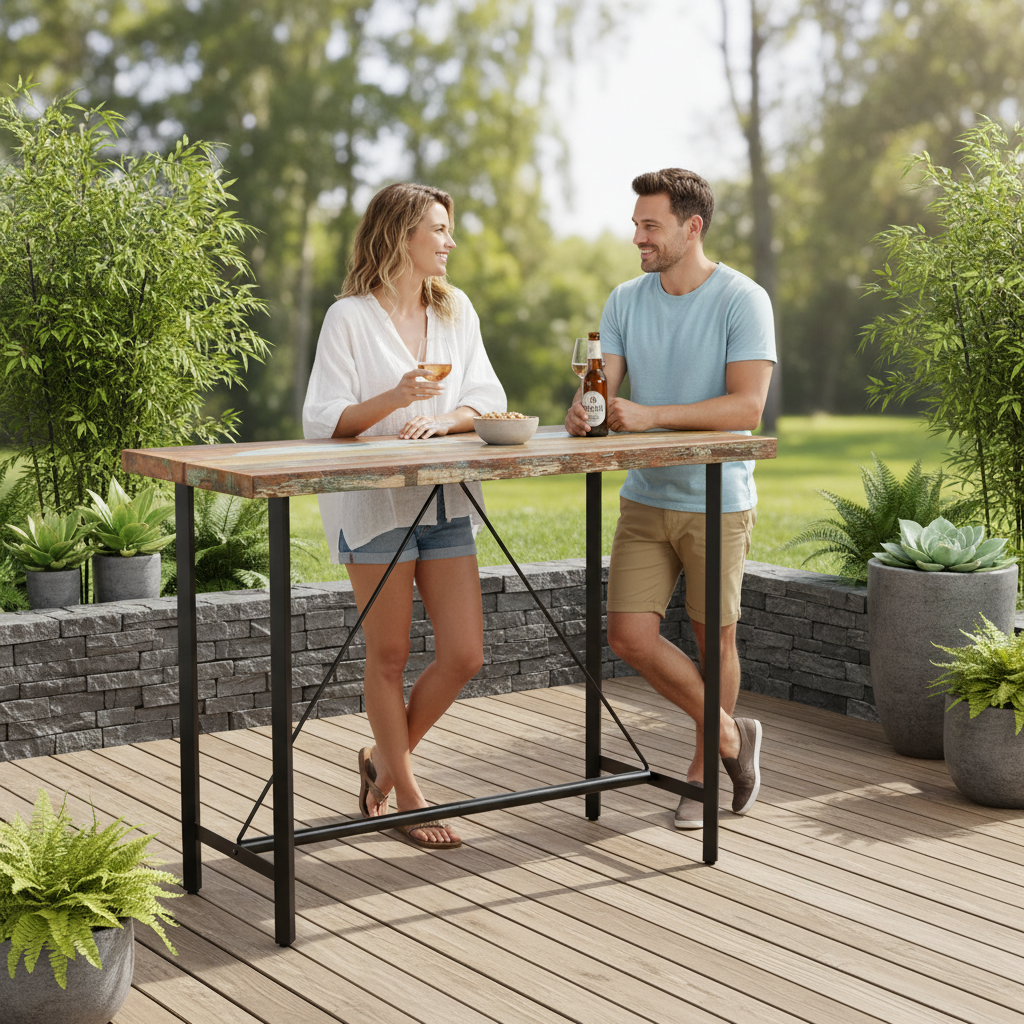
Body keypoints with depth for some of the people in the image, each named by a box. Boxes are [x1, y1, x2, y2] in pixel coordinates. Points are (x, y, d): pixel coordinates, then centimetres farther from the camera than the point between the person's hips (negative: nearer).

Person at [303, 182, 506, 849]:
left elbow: (486, 399, 8)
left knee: (464, 655, 2)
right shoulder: (350, 317, -4)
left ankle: (384, 758, 24)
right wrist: (393, 400, -22)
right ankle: (408, 794, 16)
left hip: (446, 501, 5)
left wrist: (440, 421, -13)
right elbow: (321, 420, -7)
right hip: (376, 501, -5)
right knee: (390, 657, 3)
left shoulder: (456, 309, 12)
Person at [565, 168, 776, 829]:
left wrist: (649, 415, -29)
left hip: (717, 502, -4)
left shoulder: (743, 301, -11)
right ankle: (730, 735, 18)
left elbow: (747, 407, -20)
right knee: (630, 635, -3)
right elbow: (603, 387, 2)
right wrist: (583, 413, -23)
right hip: (645, 498, 5)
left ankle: (705, 765, 28)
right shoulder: (626, 301, 6)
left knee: (715, 639, 6)